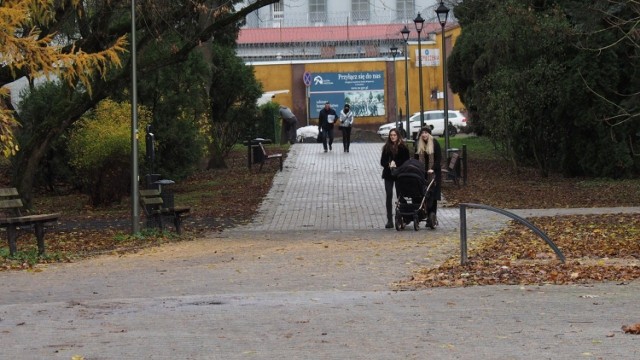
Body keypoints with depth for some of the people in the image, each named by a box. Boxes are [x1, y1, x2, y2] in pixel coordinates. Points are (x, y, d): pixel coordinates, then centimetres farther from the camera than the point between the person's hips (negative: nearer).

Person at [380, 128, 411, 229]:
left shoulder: (403, 148, -1)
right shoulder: (386, 147, 7)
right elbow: (382, 161, 5)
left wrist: (396, 164, -15)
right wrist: (389, 164, -15)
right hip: (388, 175, 2)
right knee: (389, 196, -4)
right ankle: (389, 220, -3)